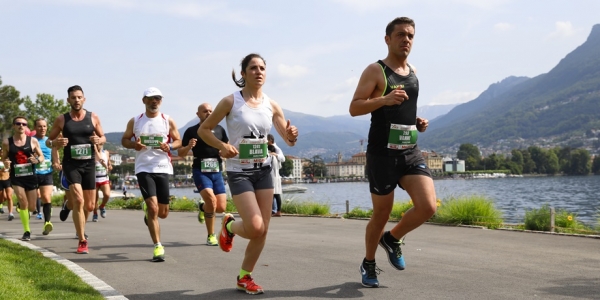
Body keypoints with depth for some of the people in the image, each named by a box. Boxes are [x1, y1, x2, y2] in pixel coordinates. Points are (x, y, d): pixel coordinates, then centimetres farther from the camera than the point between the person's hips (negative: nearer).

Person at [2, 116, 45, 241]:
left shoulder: (33, 141, -1)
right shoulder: (7, 142, -1)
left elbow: (42, 157, 7)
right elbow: (4, 158, 10)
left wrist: (37, 160, -16)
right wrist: (6, 163, -13)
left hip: (31, 176, 1)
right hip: (16, 177, -1)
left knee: (31, 208, 6)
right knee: (23, 202, -16)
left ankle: (21, 204, 44)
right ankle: (27, 231, -2)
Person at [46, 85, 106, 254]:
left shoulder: (93, 117, 3)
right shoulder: (62, 120, -1)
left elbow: (103, 137, 12)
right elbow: (48, 141, 6)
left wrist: (99, 140, -12)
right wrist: (54, 143, -17)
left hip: (89, 164, 3)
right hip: (71, 164, -2)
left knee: (90, 205, 7)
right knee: (79, 200, -18)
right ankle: (82, 241, -10)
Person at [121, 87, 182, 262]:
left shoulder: (168, 121, 5)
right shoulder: (135, 121, 5)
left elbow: (178, 141, 11)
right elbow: (124, 140, 13)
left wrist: (169, 146, -12)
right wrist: (133, 145, -9)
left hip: (163, 168, 2)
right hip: (144, 169, -2)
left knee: (162, 213, 7)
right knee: (153, 208, -14)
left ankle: (147, 209, 44)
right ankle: (158, 247, -5)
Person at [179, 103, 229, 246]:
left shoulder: (219, 129, 12)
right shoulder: (191, 131, 2)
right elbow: (180, 153, 4)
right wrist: (188, 147, -17)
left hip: (217, 171, 4)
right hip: (200, 171, -4)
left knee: (221, 207, -2)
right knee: (211, 200, -23)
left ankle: (203, 207, 34)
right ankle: (211, 236, -4)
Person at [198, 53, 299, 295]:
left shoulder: (271, 105, 2)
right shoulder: (231, 102, -10)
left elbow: (288, 140, 6)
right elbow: (203, 129, -4)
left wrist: (292, 136, -18)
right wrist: (222, 146, -21)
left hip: (263, 170, 5)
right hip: (239, 171, -5)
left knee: (263, 231, 4)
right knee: (255, 228, -15)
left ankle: (245, 277, 22)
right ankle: (229, 225, 20)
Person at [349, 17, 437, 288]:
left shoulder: (413, 72, 15)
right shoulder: (375, 70, -5)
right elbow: (354, 108, -12)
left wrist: (418, 122, 9)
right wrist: (384, 99, -27)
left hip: (411, 153, 5)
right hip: (382, 154, -5)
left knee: (428, 207, -12)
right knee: (381, 214, 5)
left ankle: (392, 239, 17)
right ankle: (368, 264, 29)